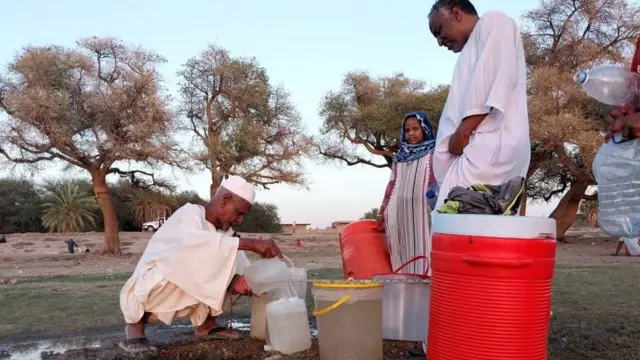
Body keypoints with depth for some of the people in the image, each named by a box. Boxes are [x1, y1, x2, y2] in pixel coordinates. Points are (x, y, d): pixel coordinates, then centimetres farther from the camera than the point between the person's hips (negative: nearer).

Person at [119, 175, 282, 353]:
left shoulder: (224, 229, 1)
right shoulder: (189, 215, -22)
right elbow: (195, 241, -46)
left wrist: (235, 280, -29)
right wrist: (250, 243, -50)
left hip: (185, 296, 7)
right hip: (146, 291, -7)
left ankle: (205, 322, 1)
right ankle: (136, 323, -12)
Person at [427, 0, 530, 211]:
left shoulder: (493, 23, 9)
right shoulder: (473, 50, 34)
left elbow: (497, 78, -10)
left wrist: (463, 131, -14)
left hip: (490, 144, -9)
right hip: (484, 147, 9)